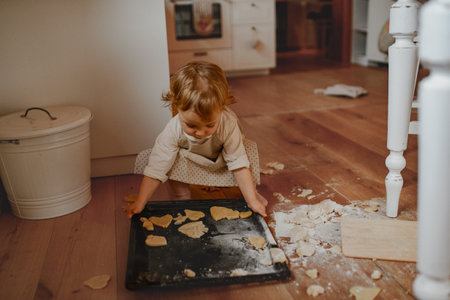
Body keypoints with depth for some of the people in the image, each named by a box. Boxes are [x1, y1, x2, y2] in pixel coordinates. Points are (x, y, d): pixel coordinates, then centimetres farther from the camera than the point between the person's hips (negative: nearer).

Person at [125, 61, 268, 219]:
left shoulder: (228, 123, -41)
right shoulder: (173, 131, -40)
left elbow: (238, 164, -35)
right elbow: (156, 168, -35)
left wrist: (252, 201, -37)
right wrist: (140, 203, -38)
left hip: (221, 155, 1)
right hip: (187, 155, -1)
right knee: (174, 167, -28)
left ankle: (253, 193, 9)